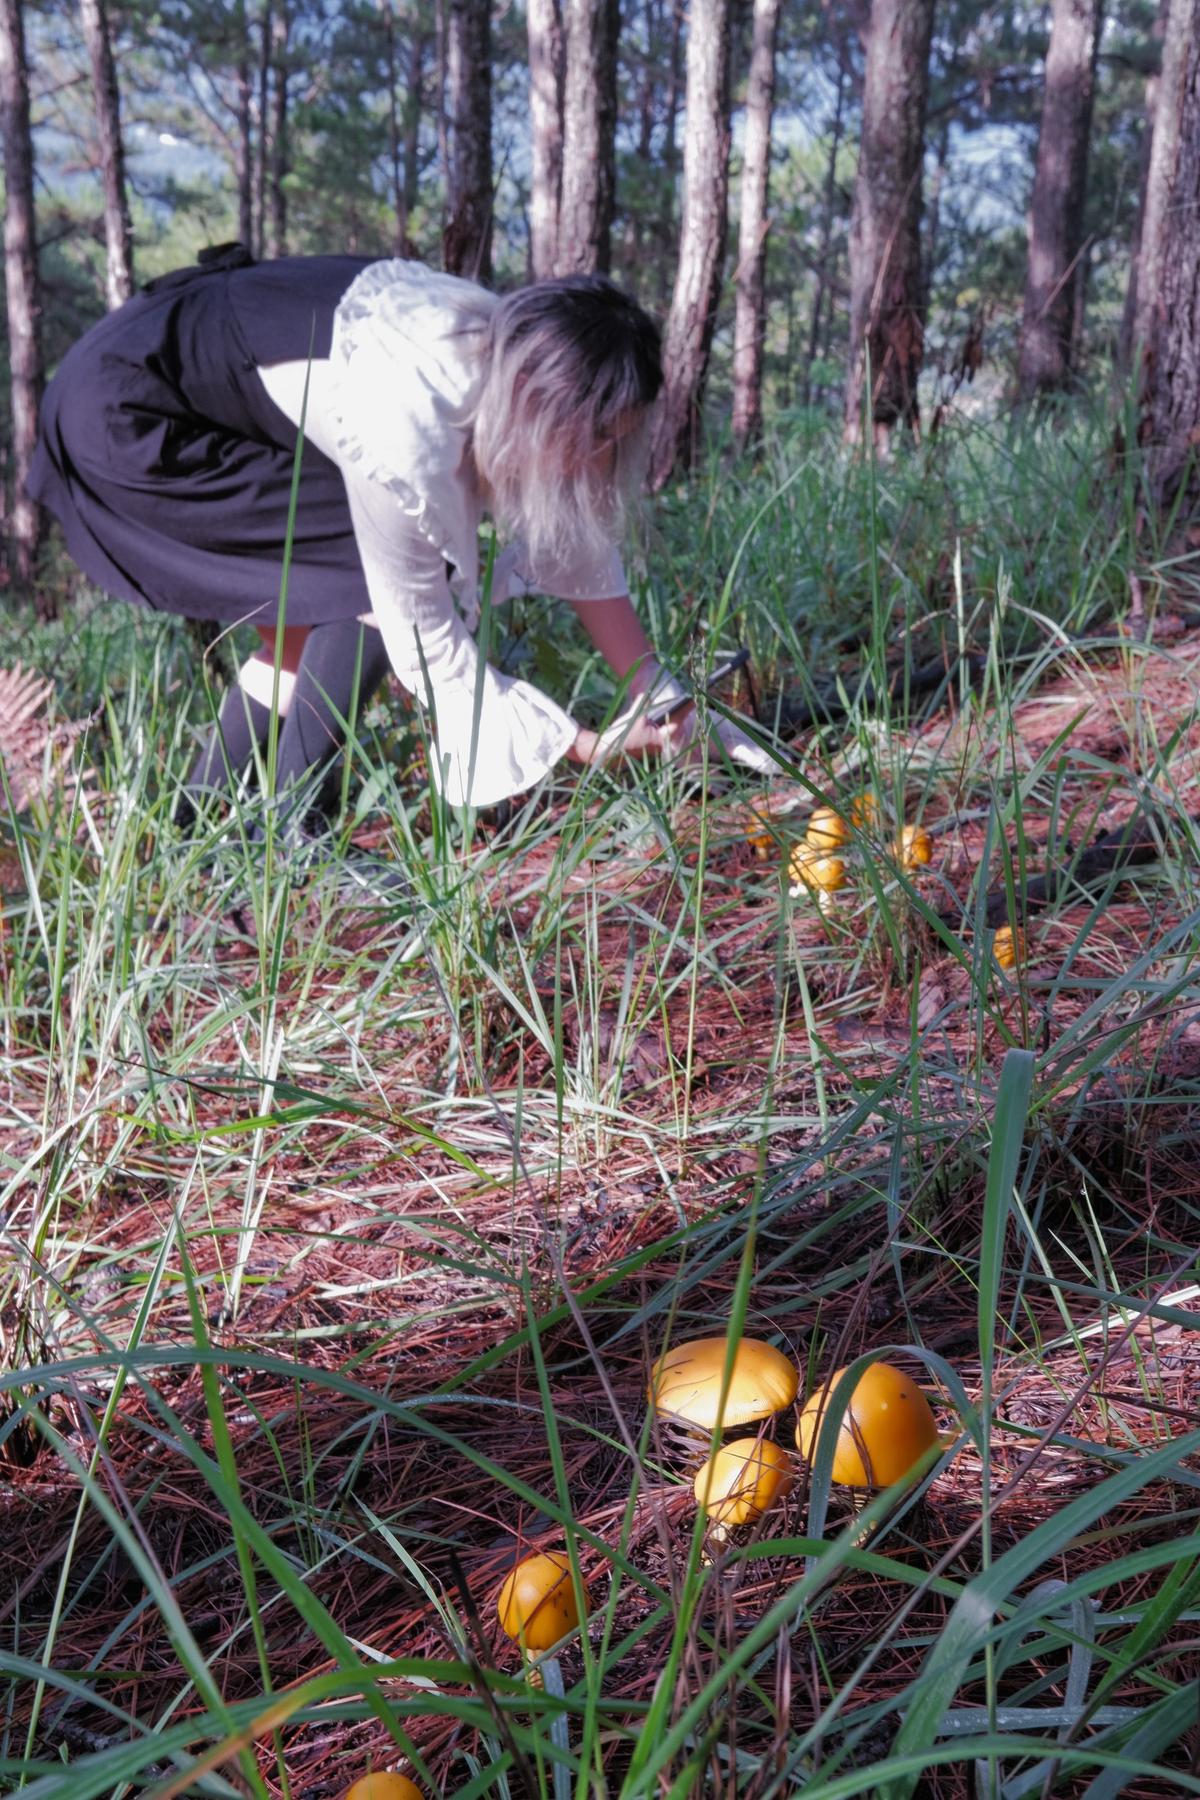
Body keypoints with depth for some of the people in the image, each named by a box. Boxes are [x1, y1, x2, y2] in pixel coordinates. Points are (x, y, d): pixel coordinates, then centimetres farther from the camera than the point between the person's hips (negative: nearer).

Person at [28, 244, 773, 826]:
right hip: (123, 413, -8)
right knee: (373, 589, -15)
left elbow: (582, 550, -2)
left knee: (319, 621, 9)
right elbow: (426, 643, -21)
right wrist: (582, 745, -15)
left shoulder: (517, 354, -11)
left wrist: (659, 700, -5)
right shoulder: (409, 441, -34)